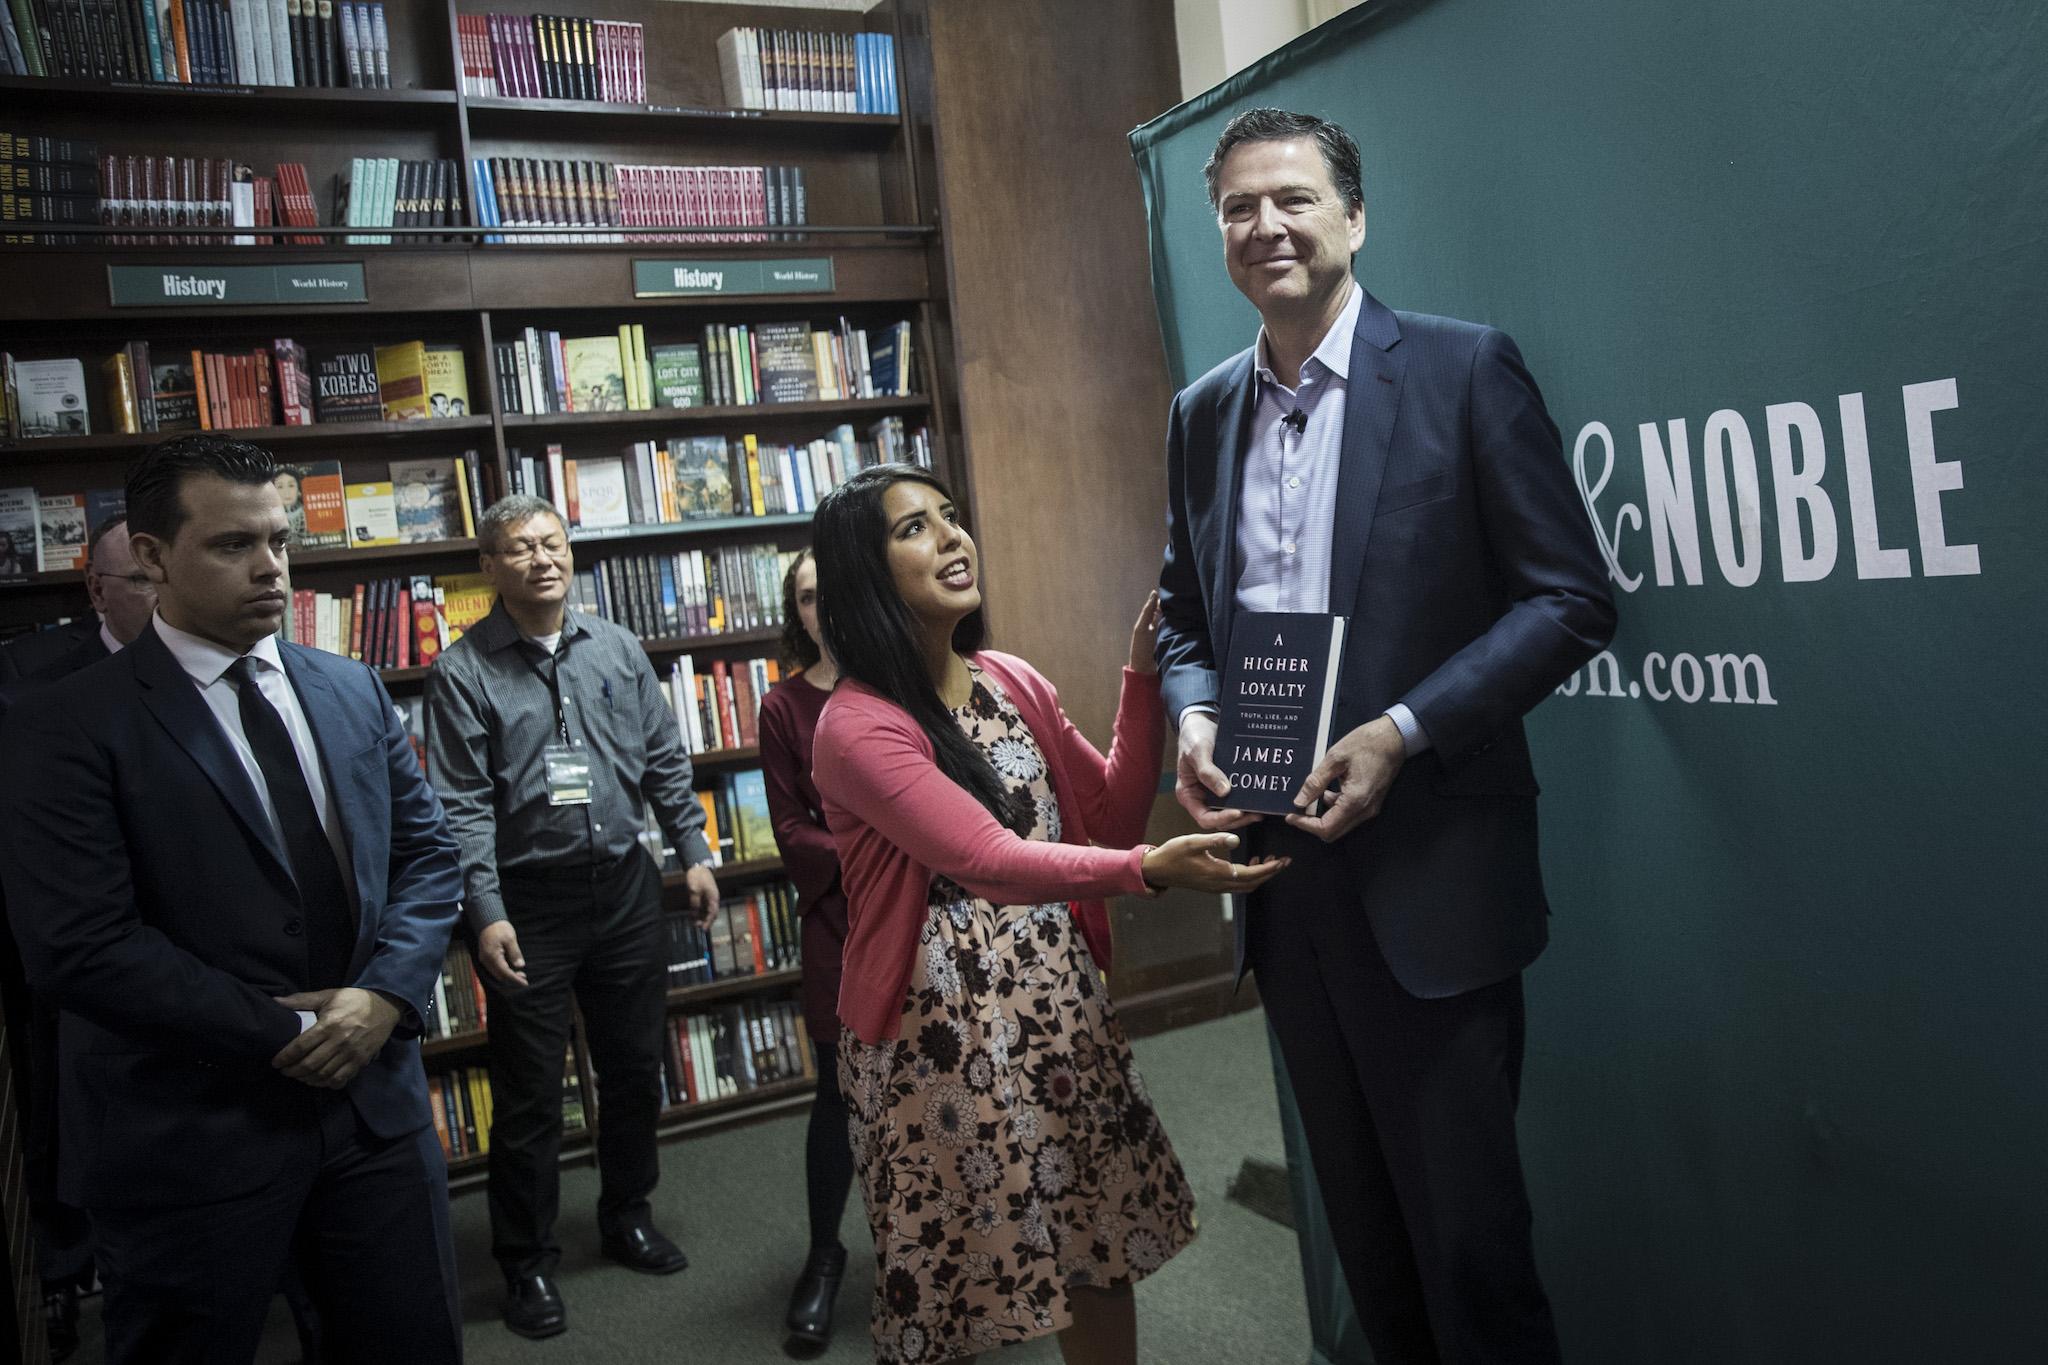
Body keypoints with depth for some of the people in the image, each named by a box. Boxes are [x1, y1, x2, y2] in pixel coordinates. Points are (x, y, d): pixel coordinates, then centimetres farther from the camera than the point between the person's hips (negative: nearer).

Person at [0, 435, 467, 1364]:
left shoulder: (352, 691, 7)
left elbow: (427, 851, 7)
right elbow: (79, 946, -18)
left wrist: (386, 993, -10)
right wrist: (285, 1032, -14)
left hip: (375, 1101, 5)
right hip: (191, 1140, -4)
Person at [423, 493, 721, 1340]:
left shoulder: (617, 649, 6)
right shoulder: (463, 670, -7)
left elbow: (664, 761, 11)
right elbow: (462, 803, -10)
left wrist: (695, 853, 7)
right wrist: (487, 913, -16)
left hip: (624, 887, 4)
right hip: (528, 901, -4)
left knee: (635, 1065, 16)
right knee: (529, 1093, 6)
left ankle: (628, 1216, 37)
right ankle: (528, 1262, 24)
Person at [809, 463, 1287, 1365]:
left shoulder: (1013, 683, 5)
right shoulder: (856, 728, -16)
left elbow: (1112, 815, 5)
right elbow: (987, 860, -28)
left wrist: (1143, 676, -4)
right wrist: (1150, 870, -40)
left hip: (1062, 1010, 6)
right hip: (943, 1039, -6)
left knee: (1100, 1254, 16)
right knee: (953, 1287, 9)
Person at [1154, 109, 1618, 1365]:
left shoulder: (1463, 370, -5)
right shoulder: (1202, 415, 10)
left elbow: (1572, 601, -8)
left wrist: (1401, 732, -18)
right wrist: (1194, 719, -4)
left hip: (1427, 873, -5)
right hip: (1284, 872, 5)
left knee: (1471, 1240, 6)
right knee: (1363, 1229, 19)